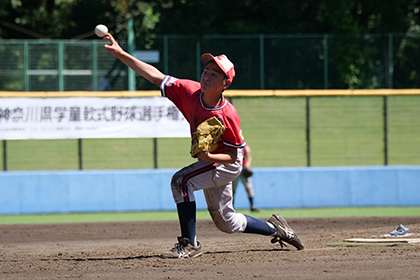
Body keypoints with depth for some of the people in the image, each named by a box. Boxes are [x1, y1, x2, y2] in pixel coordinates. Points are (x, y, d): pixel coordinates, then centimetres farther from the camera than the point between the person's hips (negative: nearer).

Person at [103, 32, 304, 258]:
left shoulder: (228, 116, -31)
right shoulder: (190, 92, -19)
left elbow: (233, 155, -21)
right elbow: (155, 76, -19)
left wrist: (208, 157, -40)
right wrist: (121, 55, -28)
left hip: (227, 164, -7)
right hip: (208, 163, 7)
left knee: (181, 181, -29)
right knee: (226, 223, 19)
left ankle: (190, 244, -25)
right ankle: (275, 228, 40)